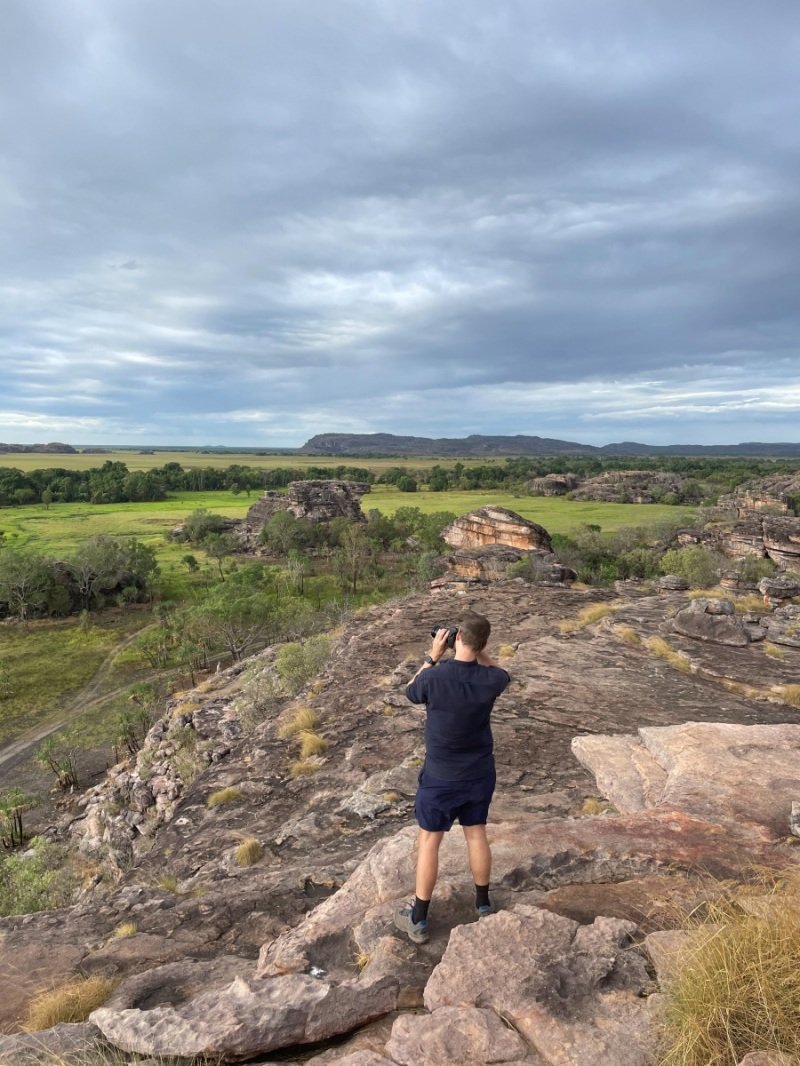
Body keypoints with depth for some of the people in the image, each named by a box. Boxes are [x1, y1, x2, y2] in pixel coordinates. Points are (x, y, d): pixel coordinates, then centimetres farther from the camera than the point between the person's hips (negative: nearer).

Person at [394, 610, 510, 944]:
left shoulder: (434, 677, -25)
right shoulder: (491, 680, -15)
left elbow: (411, 692, -1)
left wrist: (433, 656, -3)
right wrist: (479, 651, 0)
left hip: (440, 776, -3)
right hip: (480, 772, 3)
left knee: (429, 840, 10)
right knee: (476, 834, 20)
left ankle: (418, 920, 22)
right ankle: (483, 903, 39)